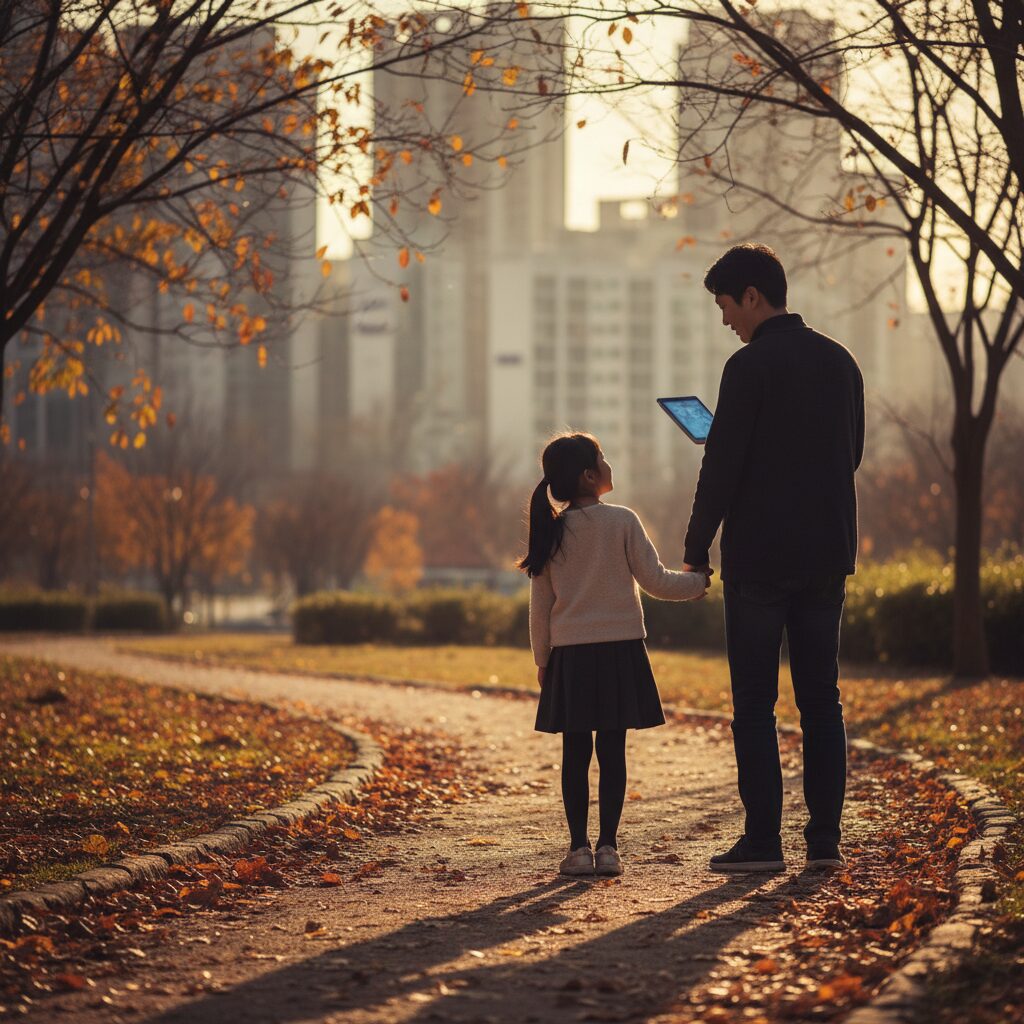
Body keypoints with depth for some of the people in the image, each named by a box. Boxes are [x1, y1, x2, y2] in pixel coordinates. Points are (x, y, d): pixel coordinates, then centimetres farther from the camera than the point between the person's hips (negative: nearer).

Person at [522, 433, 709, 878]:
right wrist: (698, 582, 13)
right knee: (612, 753, 1)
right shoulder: (622, 522, -6)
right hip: (619, 650, -2)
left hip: (569, 656, 2)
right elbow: (655, 581, -4)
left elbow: (540, 606, 6)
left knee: (575, 755, 5)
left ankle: (579, 847, 3)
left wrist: (542, 659, 15)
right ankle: (607, 846, 0)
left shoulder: (550, 532, 3)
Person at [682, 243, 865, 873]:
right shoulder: (841, 362, 9)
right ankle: (825, 838, 8)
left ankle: (763, 840, -3)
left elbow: (723, 467, -13)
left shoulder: (751, 367, -12)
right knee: (822, 699, 9)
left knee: (754, 704, -1)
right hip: (829, 556, 6)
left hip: (760, 558, -6)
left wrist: (697, 549, -3)